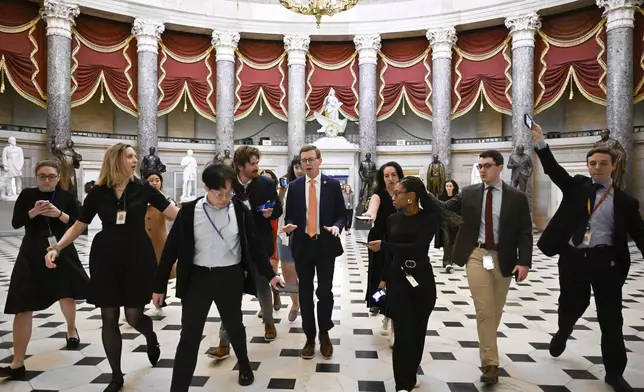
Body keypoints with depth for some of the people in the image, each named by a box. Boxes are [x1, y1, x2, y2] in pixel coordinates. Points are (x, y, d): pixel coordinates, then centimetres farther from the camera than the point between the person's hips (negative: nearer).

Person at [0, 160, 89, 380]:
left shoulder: (67, 197, 0)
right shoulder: (27, 195, 1)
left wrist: (59, 214, -20)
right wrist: (33, 212, -20)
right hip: (32, 255, -1)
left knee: (67, 296, 19)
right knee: (23, 307, -4)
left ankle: (71, 330, 50)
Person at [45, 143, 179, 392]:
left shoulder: (143, 189, -4)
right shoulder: (97, 193, 0)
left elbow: (175, 213, -7)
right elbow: (78, 226, 5)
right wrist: (57, 247, -8)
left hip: (138, 257, -2)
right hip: (105, 259, 2)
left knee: (134, 316, 0)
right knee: (109, 318, 5)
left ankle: (151, 338, 38)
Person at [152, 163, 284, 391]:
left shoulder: (241, 211, -6)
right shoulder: (190, 211, -7)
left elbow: (254, 245, 2)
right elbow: (172, 248, -2)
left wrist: (270, 274, 1)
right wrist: (160, 285, 0)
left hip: (230, 277, 1)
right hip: (198, 277, 0)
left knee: (234, 326, 18)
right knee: (189, 335, 2)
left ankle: (244, 365, 46)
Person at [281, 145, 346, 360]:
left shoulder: (333, 185, -1)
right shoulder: (294, 186, 3)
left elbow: (342, 214, 2)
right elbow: (290, 214, 7)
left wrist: (337, 226, -19)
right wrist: (290, 225, -14)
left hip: (326, 245, -1)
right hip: (302, 245, 2)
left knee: (325, 291, 5)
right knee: (305, 292, 9)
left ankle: (324, 335, 26)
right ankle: (309, 337, 22)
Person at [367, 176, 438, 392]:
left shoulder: (429, 218, -9)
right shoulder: (393, 219, 3)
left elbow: (418, 247, -21)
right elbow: (390, 253, 9)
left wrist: (383, 245, -21)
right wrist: (384, 278, 10)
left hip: (422, 280, -1)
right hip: (397, 280, 1)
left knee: (418, 331, 12)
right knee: (403, 332, -2)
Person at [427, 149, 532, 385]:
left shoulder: (516, 197, -1)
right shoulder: (468, 193, 3)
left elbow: (524, 232, -2)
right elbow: (445, 210, -4)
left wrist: (524, 261, -12)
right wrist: (425, 194, -21)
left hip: (503, 258, 1)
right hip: (476, 255, -1)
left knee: (496, 310, 15)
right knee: (484, 310, -4)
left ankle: (487, 347, 40)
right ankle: (490, 363, 5)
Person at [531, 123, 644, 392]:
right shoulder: (577, 187, 6)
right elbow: (553, 169, -6)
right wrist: (540, 141, -19)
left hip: (605, 261, 0)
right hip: (573, 258, 1)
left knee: (611, 317, 4)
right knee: (571, 305, 16)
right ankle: (562, 333, 49)